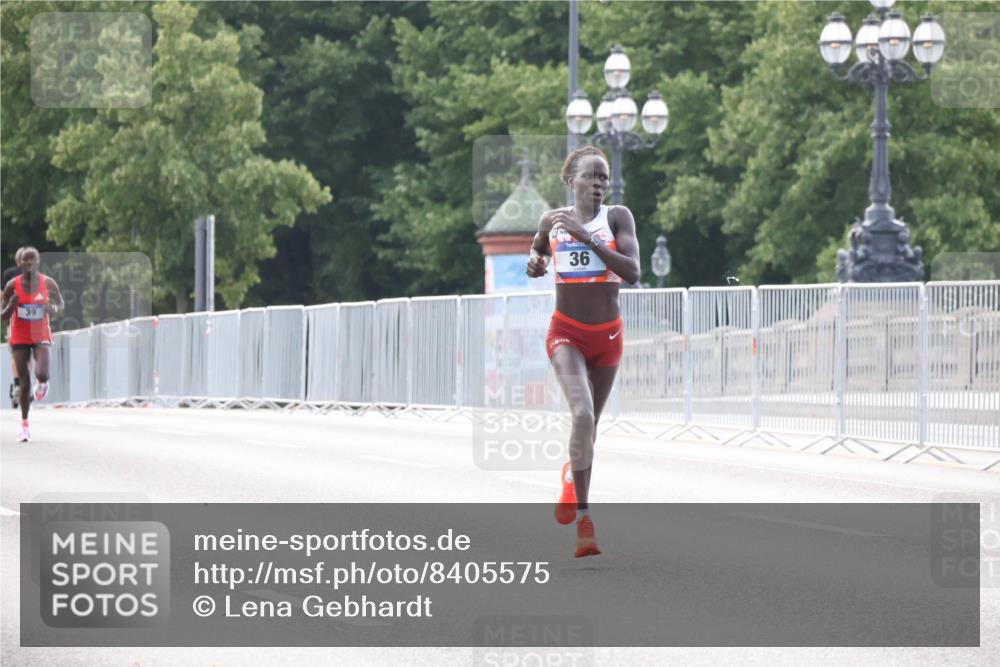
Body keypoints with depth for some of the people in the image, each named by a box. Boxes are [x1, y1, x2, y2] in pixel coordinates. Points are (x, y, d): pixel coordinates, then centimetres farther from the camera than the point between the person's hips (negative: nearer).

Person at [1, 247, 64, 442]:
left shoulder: (48, 283, -7)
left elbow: (60, 304, 10)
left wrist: (53, 308, -14)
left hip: (41, 337, 0)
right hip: (19, 338, 0)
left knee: (41, 374, -22)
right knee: (25, 382, -1)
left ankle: (42, 383, 19)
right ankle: (24, 425, 15)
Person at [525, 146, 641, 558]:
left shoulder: (617, 217, -6)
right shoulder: (551, 221, 1)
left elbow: (632, 272, -19)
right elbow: (537, 250, 25)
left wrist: (587, 237, -25)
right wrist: (534, 262, 1)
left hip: (607, 335, 1)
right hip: (566, 333, -1)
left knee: (590, 423, 13)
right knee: (582, 413, -23)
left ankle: (572, 477, 46)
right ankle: (583, 517, -18)